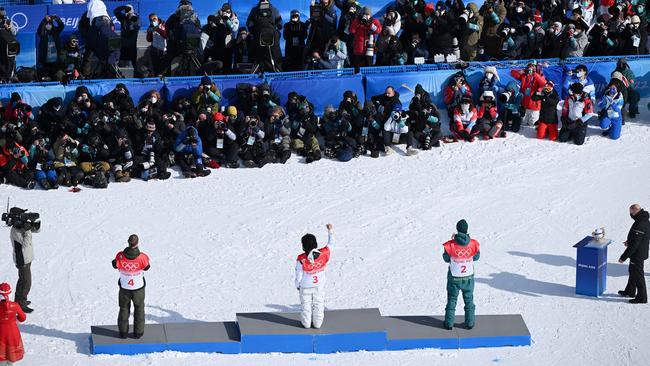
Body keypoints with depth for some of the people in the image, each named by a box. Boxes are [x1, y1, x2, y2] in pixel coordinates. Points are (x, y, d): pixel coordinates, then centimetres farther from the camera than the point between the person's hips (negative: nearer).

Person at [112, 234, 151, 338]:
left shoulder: (120, 256, -25)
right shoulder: (142, 257, -27)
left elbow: (116, 266, -6)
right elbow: (146, 267, -7)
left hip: (124, 288, 1)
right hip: (138, 287, -1)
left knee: (124, 309, 21)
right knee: (139, 309, 20)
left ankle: (123, 332, 29)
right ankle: (138, 332, 28)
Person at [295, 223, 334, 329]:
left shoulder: (301, 259, -25)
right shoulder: (323, 254, -20)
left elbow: (299, 275, -15)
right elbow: (330, 244, -2)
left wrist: (298, 285, 3)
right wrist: (330, 231, 7)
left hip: (305, 287, -2)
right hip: (319, 286, 2)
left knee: (306, 305, 15)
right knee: (318, 305, 16)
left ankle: (306, 323, 27)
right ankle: (317, 323, 27)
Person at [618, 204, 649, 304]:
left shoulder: (639, 226, -33)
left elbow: (634, 245, -30)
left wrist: (624, 257, -24)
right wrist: (629, 241, 18)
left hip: (637, 254, -10)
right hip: (641, 252, 10)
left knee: (638, 275, 3)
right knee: (633, 271, 25)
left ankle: (642, 298, 15)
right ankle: (630, 291, 42)